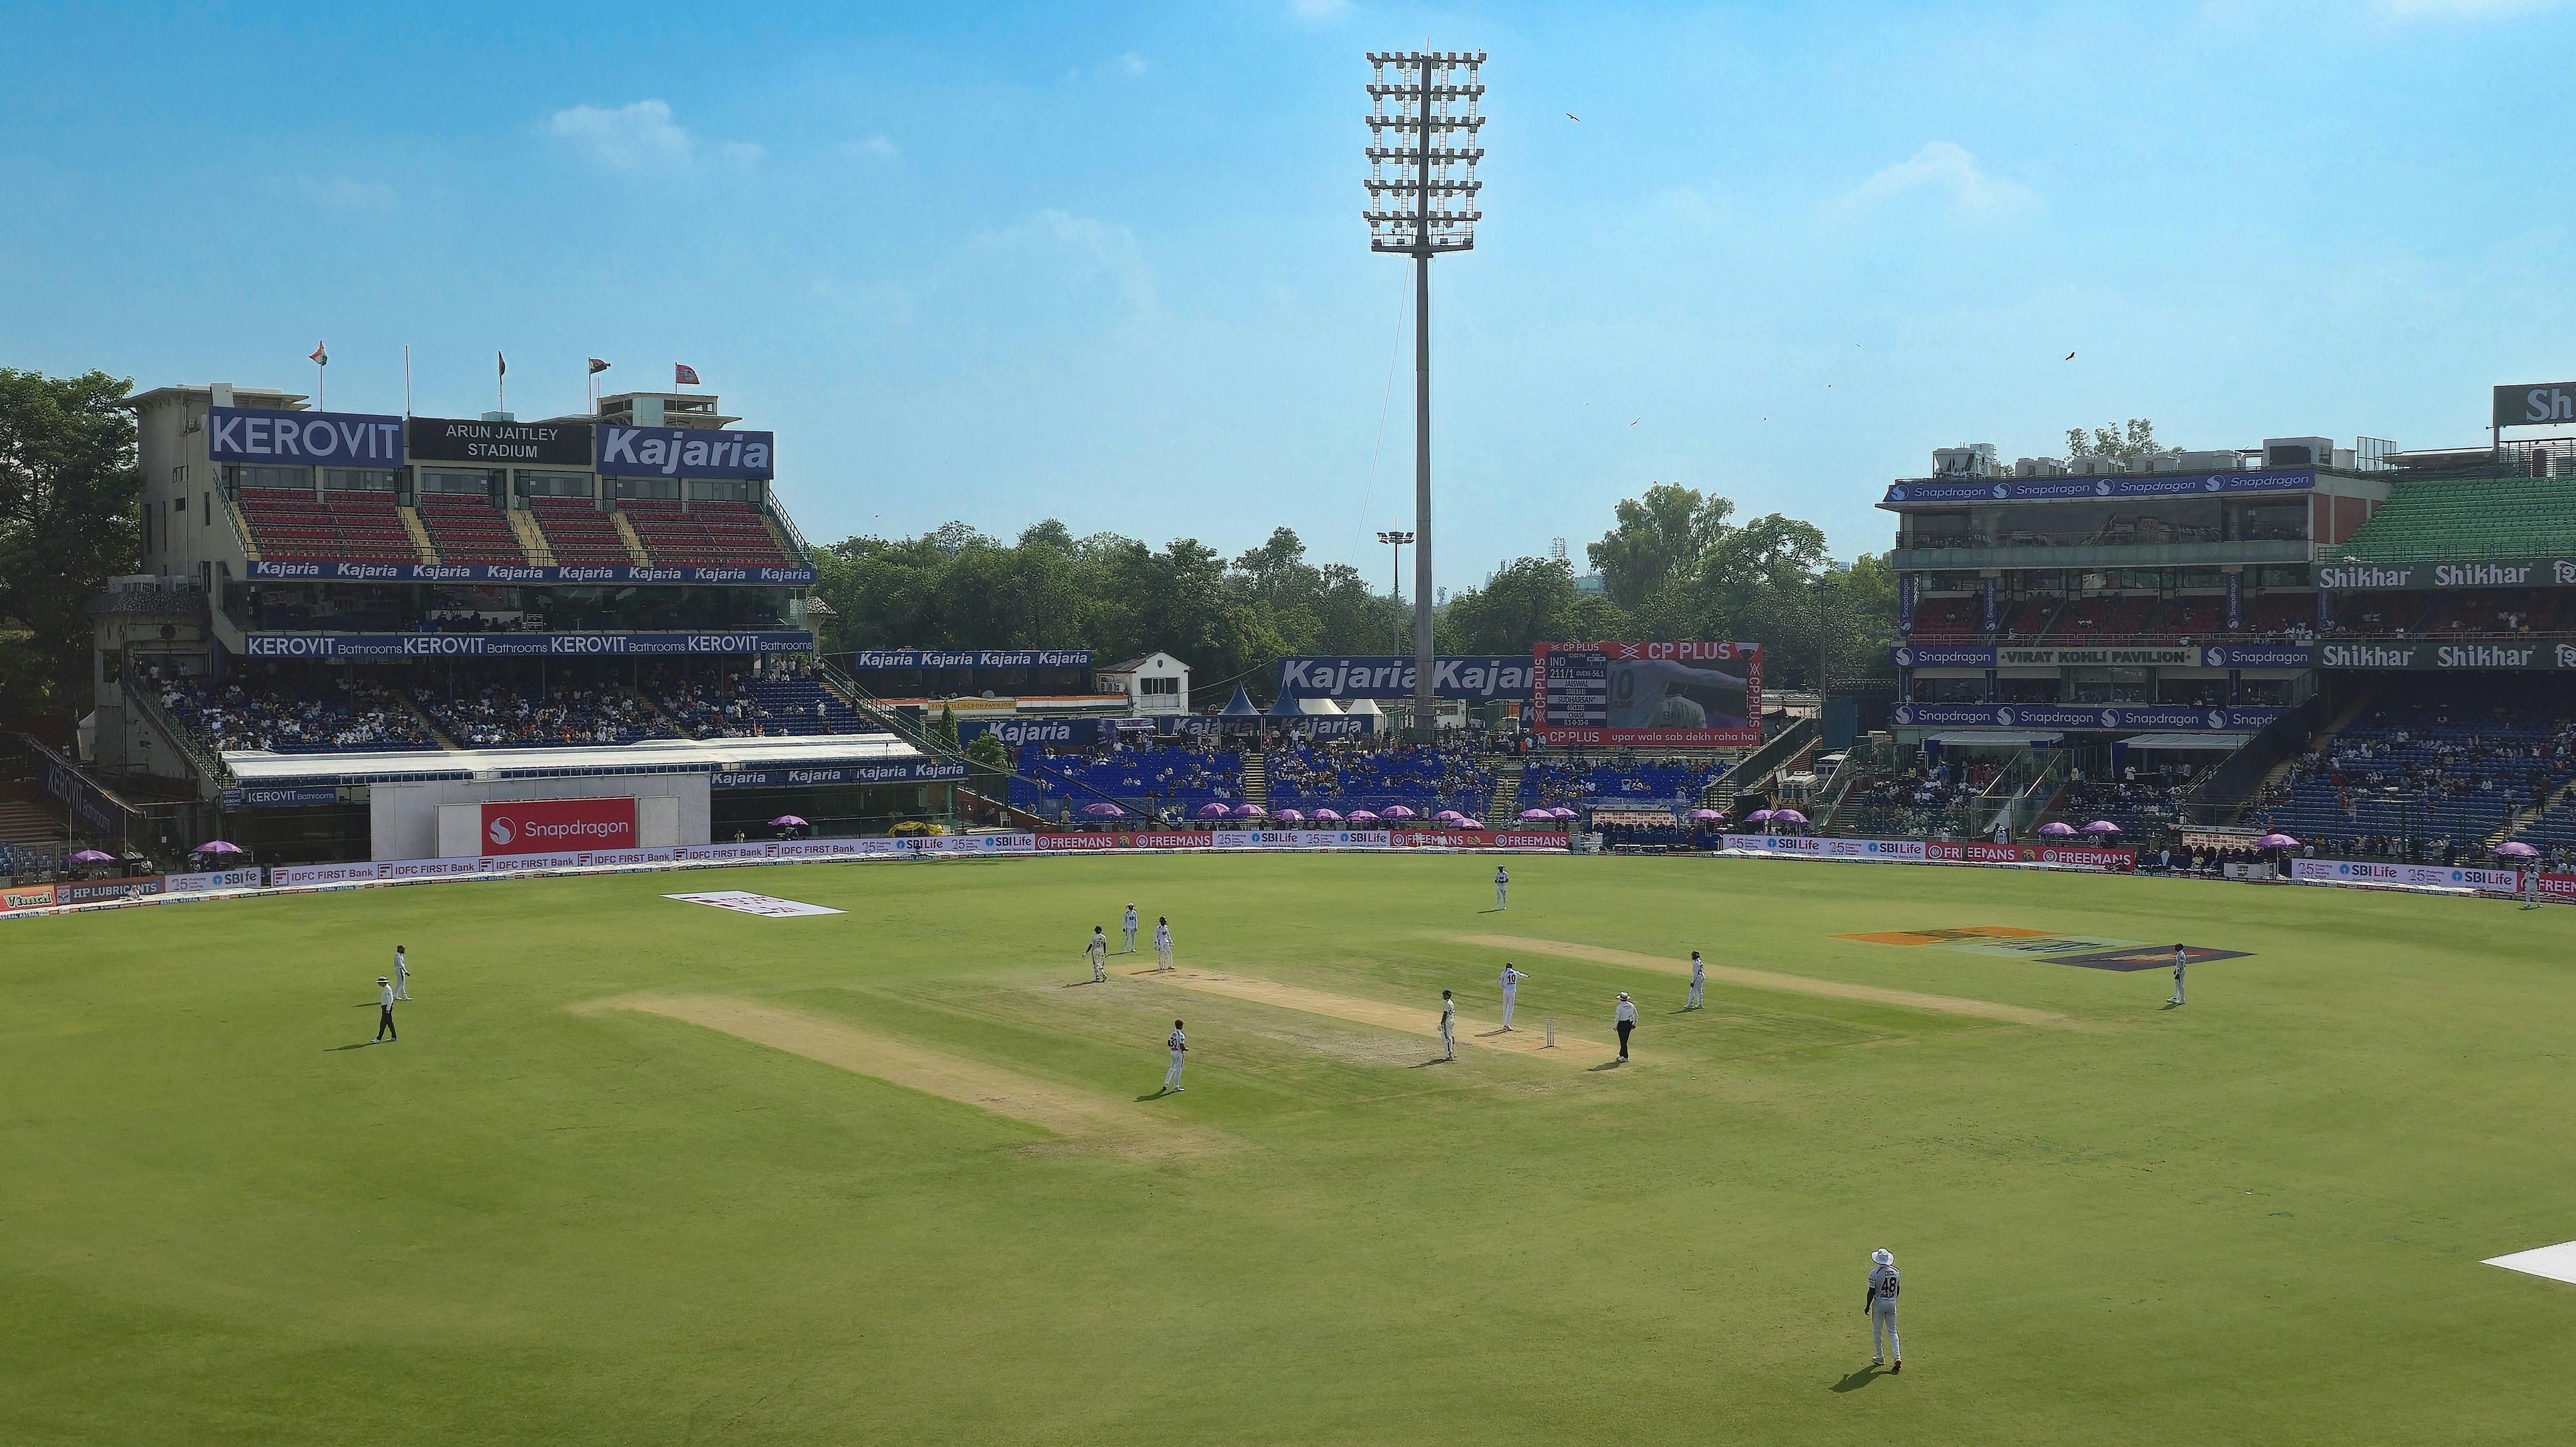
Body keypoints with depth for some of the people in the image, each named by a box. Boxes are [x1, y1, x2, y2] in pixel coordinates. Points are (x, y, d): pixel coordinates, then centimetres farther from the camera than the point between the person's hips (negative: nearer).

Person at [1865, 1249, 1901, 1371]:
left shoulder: (1875, 1273, -16)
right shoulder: (1895, 1272, -1)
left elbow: (1872, 1292, -14)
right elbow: (1897, 1289, 8)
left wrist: (1868, 1306, -2)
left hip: (1879, 1303, -4)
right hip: (1892, 1303, 4)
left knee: (1877, 1331, 12)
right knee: (1892, 1331, 10)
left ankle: (1880, 1357, 18)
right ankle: (1898, 1357, -5)